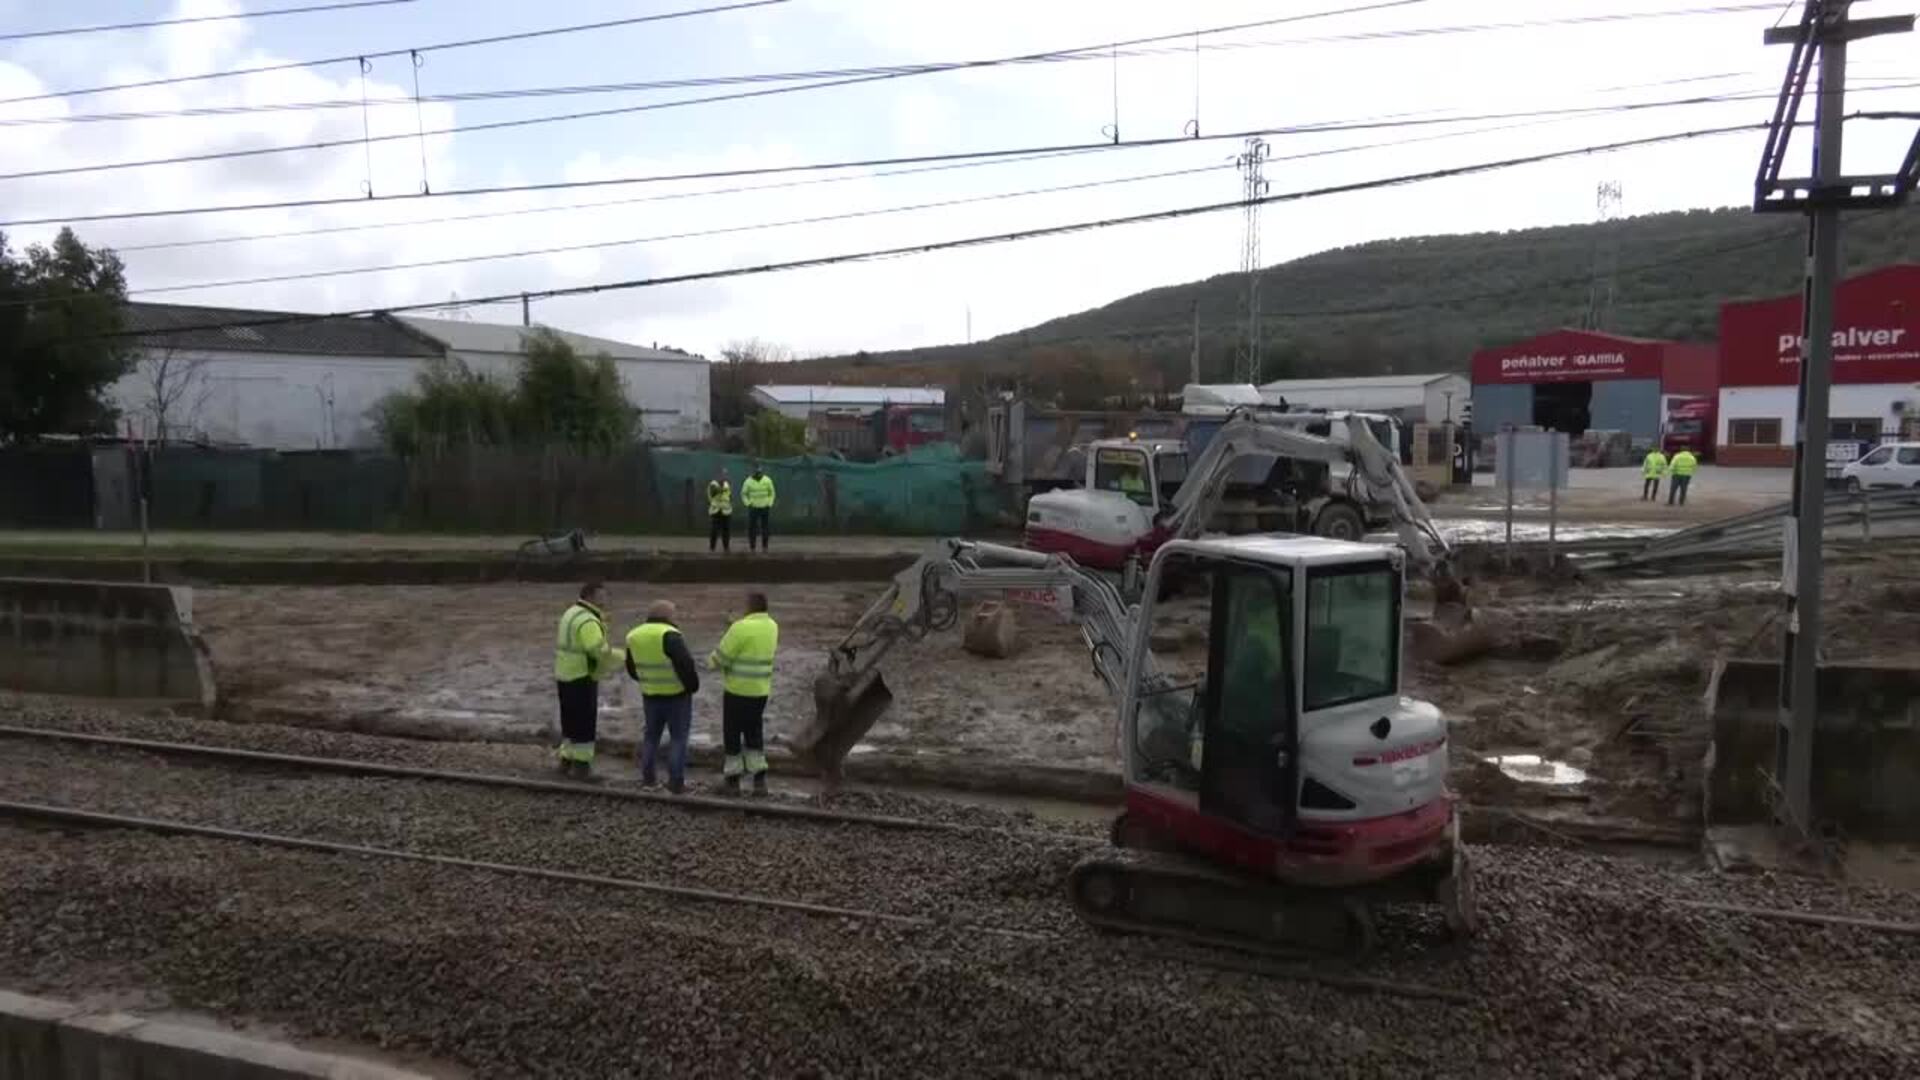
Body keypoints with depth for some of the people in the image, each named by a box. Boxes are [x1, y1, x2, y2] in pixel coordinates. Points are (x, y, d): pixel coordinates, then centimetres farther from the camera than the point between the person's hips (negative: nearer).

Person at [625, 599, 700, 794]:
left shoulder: (634, 636, 2)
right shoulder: (669, 635, -20)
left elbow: (632, 668, 13)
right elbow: (685, 664, -24)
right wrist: (693, 686, -8)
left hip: (650, 695, 6)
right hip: (677, 694, -6)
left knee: (651, 735, 20)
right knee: (678, 738, 4)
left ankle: (647, 777, 22)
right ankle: (676, 782, 3)